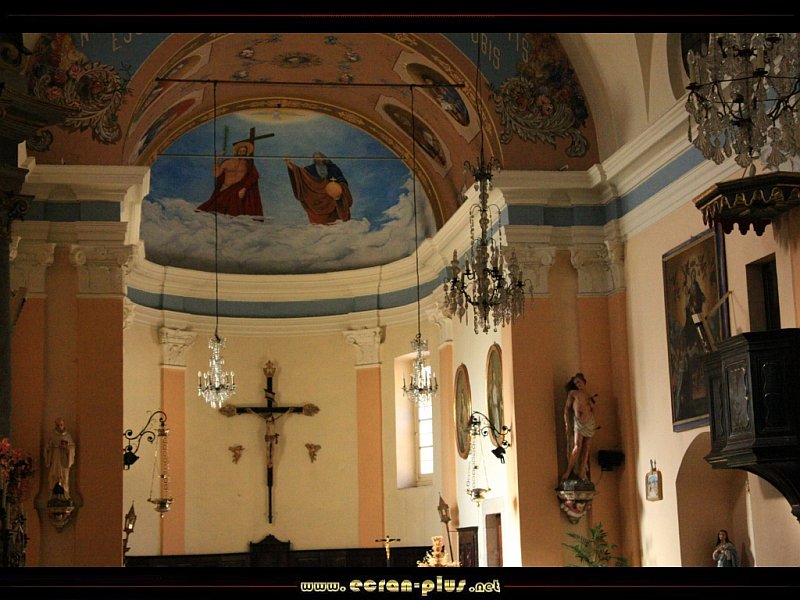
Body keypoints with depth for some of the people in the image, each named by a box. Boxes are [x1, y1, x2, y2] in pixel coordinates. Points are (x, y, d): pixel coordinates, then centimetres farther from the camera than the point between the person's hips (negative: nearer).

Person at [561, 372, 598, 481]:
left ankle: (582, 472, 1)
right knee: (577, 446, -16)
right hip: (578, 422, -4)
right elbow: (567, 408, 2)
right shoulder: (573, 393, 5)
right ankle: (568, 471, -13)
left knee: (586, 447, 0)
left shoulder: (589, 397, 16)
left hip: (590, 423, 4)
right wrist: (567, 423, -6)